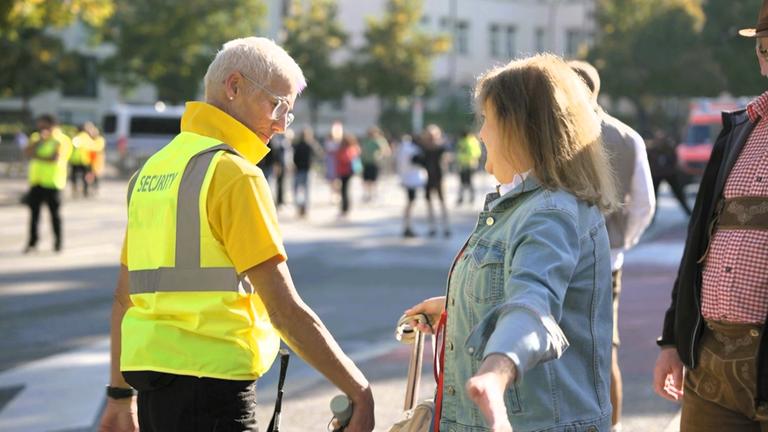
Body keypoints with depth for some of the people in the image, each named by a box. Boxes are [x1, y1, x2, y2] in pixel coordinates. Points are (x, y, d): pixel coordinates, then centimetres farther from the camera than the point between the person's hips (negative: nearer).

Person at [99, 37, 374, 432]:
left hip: (149, 376, 8)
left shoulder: (152, 169, 14)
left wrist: (120, 393, 25)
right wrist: (360, 393, -11)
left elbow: (124, 297, 18)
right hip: (211, 382, -8)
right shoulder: (234, 173, -11)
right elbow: (285, 310, -15)